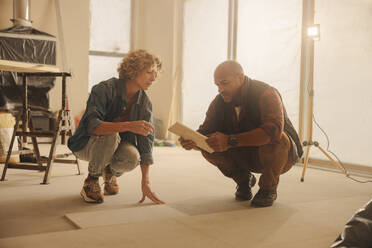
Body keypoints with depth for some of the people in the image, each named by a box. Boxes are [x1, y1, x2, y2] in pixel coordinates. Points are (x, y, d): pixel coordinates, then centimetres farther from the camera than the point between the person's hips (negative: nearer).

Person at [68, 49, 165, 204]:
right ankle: (91, 182, -12)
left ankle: (111, 172, 8)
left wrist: (145, 182, -17)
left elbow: (146, 142, -11)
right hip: (86, 144, -4)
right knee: (110, 134, -37)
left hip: (115, 145, 4)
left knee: (132, 157, -30)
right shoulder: (104, 89, -25)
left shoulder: (145, 102, -9)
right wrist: (129, 126, -51)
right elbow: (92, 125, -38)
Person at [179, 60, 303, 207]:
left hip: (283, 156, -4)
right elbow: (205, 132, -10)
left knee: (277, 140, -39)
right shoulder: (220, 101, -7)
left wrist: (230, 141, -50)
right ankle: (244, 179, 7)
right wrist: (191, 141, -35)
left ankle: (269, 188, -10)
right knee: (209, 148, -19)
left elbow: (274, 130, -43)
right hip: (247, 156, 5)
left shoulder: (266, 94, -26)